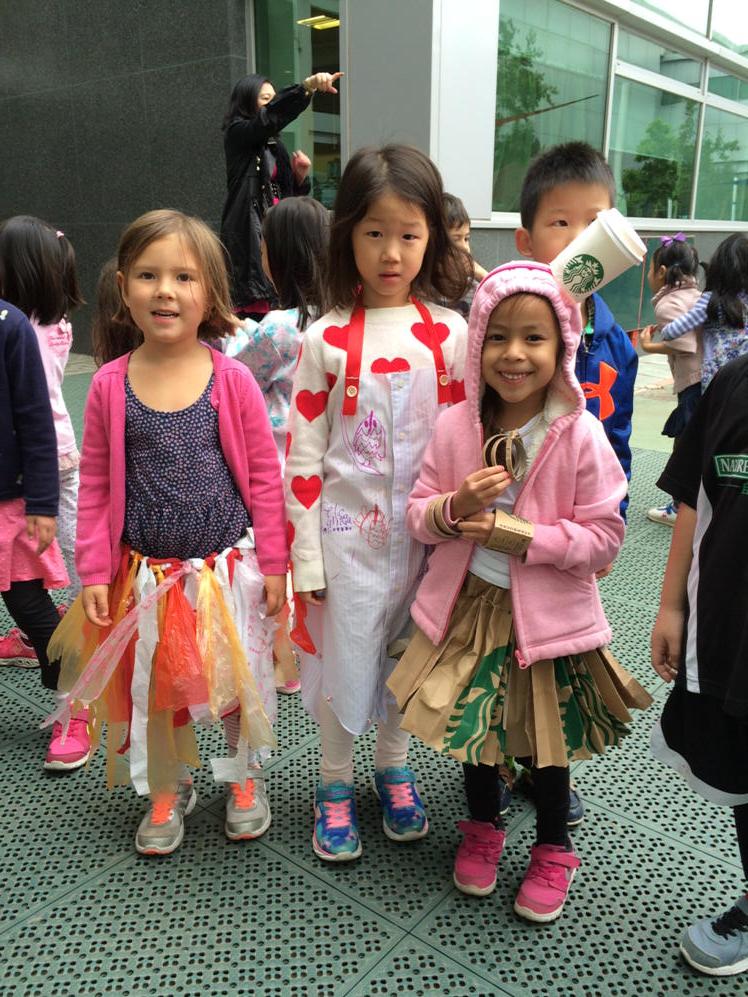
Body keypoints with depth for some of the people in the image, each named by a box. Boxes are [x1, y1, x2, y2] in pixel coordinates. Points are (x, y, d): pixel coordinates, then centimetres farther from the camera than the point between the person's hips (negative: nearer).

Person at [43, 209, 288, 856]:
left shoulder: (233, 380, -10)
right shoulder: (110, 385, -6)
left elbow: (264, 475, -5)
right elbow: (96, 484, 0)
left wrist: (273, 564, -4)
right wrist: (94, 572, -2)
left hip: (228, 569, -1)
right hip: (145, 575, 2)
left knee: (239, 681, 14)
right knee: (155, 688, 17)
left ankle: (245, 775, 42)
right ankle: (168, 790, 42)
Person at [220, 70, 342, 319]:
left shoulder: (275, 147, 20)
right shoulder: (237, 133, 0)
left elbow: (292, 196, 22)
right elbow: (272, 116, -19)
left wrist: (301, 177, 1)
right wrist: (308, 86, -30)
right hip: (248, 236, -6)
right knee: (251, 307, -13)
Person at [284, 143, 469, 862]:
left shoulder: (448, 333, -2)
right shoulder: (325, 338, -6)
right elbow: (302, 454, -5)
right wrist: (304, 557, -6)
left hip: (422, 527, 2)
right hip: (345, 528, -1)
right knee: (342, 654, 9)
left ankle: (393, 768, 40)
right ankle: (334, 785, 33)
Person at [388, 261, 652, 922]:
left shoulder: (580, 435, -15)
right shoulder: (455, 426, -6)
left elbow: (604, 536, -13)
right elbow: (419, 515, 0)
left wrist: (519, 535, -21)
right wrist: (455, 506, -22)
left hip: (548, 615, -2)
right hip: (469, 607, 3)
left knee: (546, 743, 15)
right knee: (475, 728, 20)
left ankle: (553, 852, 42)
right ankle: (483, 830, 48)